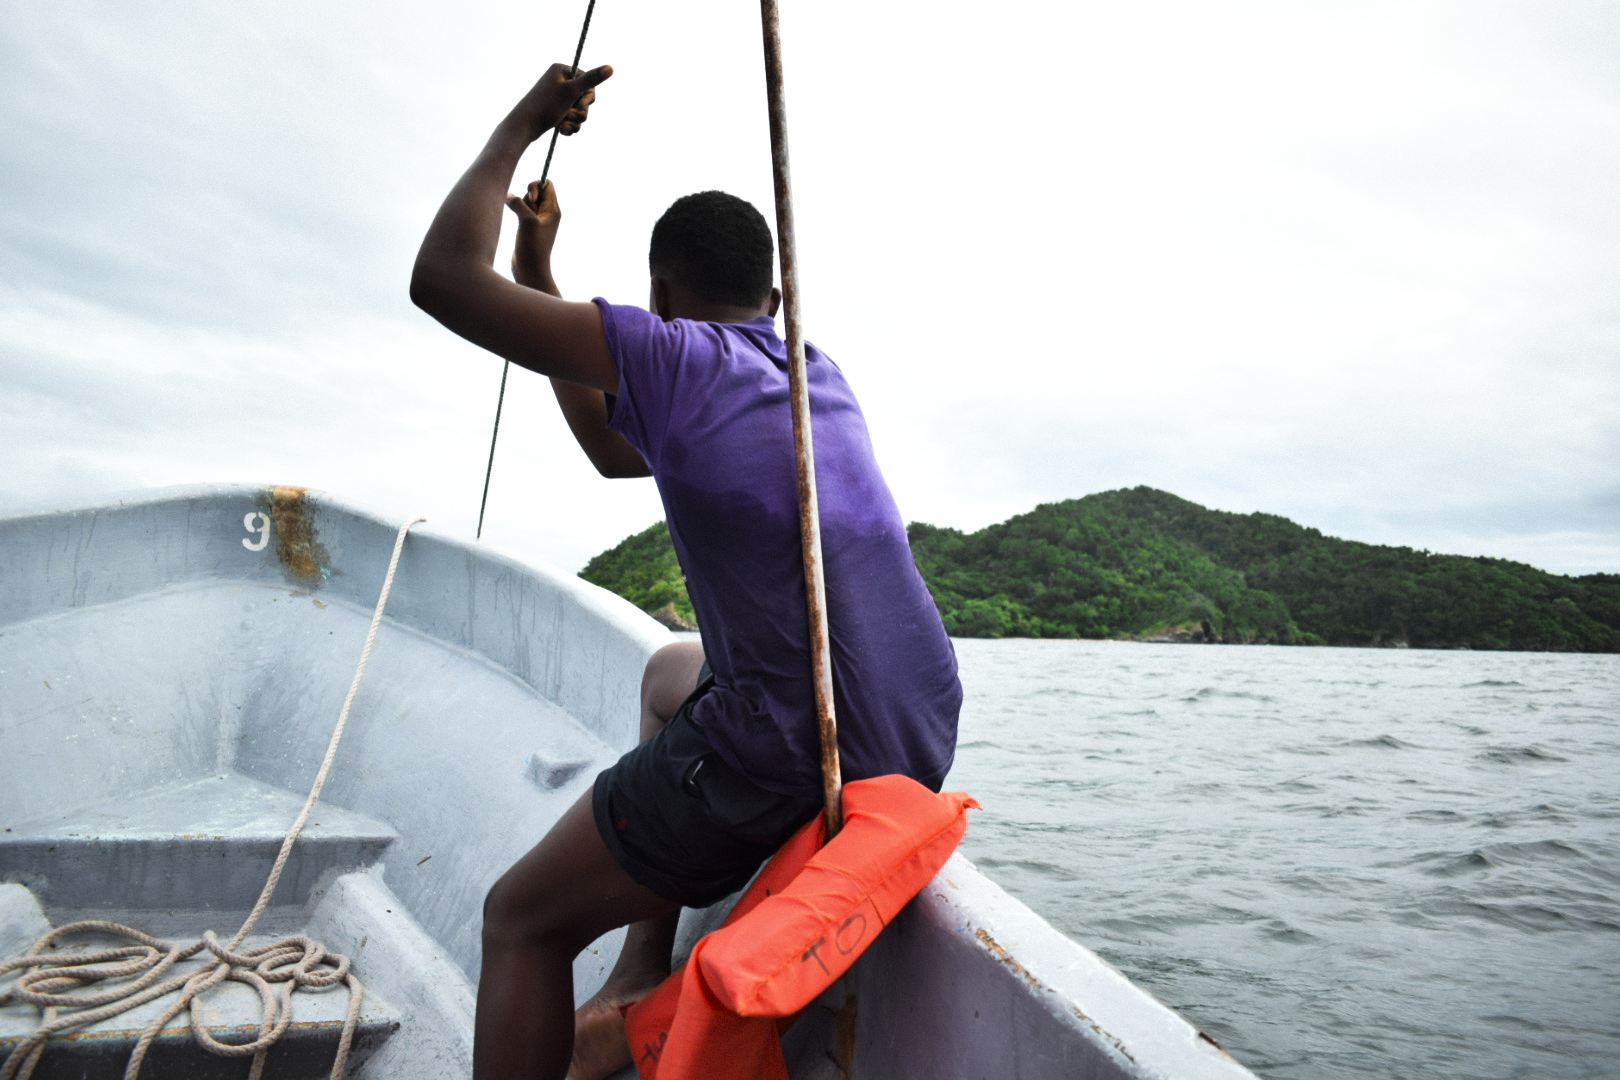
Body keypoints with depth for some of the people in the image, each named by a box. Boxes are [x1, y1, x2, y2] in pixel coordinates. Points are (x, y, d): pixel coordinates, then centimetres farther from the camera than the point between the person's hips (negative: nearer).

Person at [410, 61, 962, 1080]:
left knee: (521, 920, 10)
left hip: (786, 759, -8)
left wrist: (519, 127, 9)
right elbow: (616, 449, 27)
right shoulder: (820, 372, 19)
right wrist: (539, 262, 29)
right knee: (671, 673, 33)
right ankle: (641, 985, 32)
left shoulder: (677, 354, -5)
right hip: (920, 743, 9)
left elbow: (443, 279, -4)